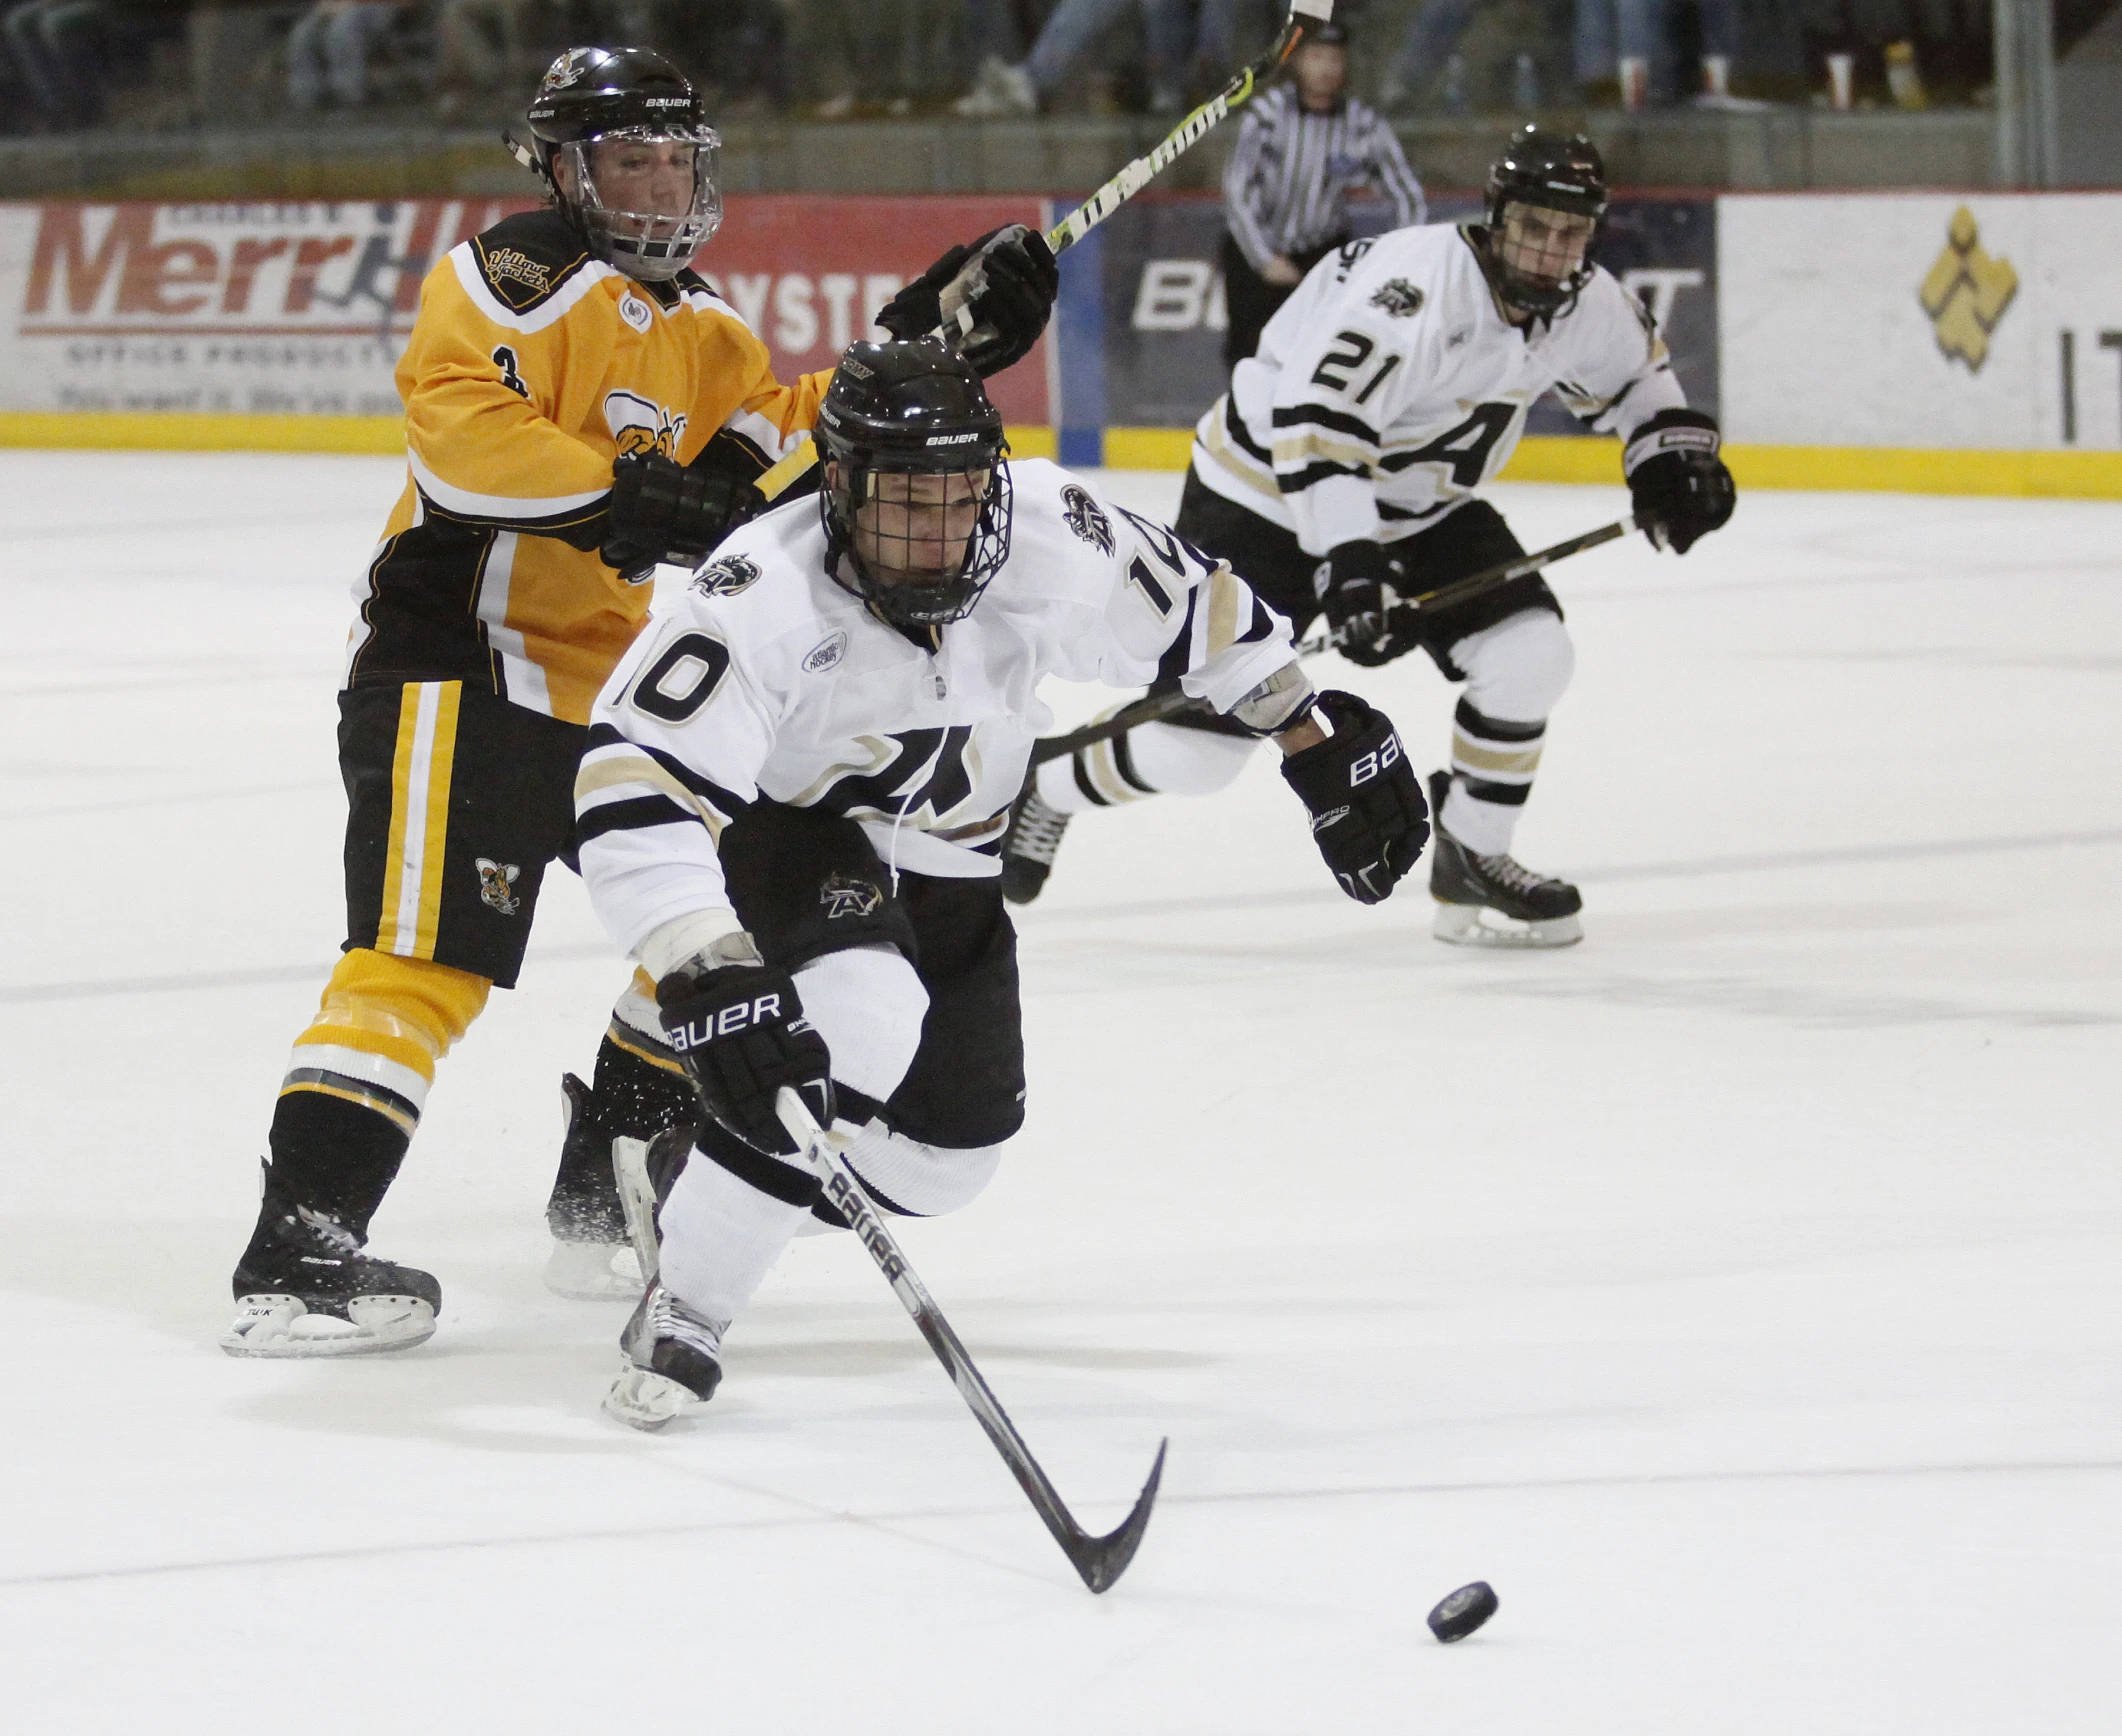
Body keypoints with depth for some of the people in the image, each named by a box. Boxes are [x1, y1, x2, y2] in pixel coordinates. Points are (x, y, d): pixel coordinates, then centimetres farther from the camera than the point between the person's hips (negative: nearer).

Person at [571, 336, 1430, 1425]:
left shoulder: (1048, 540, -26)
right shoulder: (764, 598, -38)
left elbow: (1199, 615, -5)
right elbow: (630, 791, -46)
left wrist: (1322, 743, 3)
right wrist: (707, 975, -57)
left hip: (943, 861, 6)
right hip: (778, 832, -6)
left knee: (945, 1156, 5)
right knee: (860, 1020, -34)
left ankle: (689, 1172, 31)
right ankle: (681, 1312, -20)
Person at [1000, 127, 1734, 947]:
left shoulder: (1583, 303, -7)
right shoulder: (1419, 287, -33)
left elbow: (1634, 366, 17)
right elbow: (1314, 424, -40)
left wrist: (1671, 452, 0)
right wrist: (1348, 564, -47)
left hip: (1418, 505, 7)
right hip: (1266, 491, -7)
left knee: (1528, 653, -12)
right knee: (1198, 749, -8)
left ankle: (1470, 862, 5)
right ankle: (1044, 789, 20)